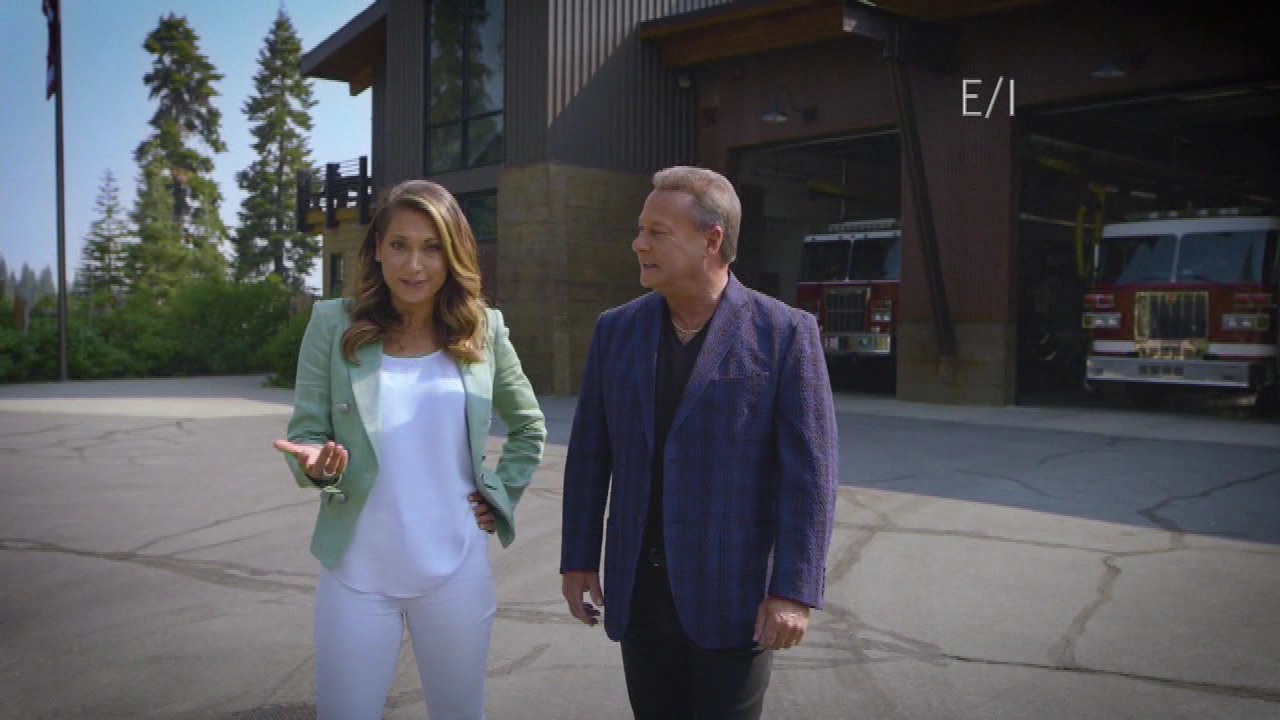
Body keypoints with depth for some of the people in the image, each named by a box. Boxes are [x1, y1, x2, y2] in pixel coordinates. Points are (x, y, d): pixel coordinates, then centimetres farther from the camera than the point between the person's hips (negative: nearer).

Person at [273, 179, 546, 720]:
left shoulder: (482, 329, 1)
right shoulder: (333, 325, -4)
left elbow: (530, 428, 14)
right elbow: (304, 433, -3)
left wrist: (500, 496, 4)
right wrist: (316, 465, -24)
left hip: (455, 569, 1)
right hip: (357, 570, -1)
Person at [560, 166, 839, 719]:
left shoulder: (785, 333, -8)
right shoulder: (616, 330, 5)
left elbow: (808, 470, -10)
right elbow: (589, 453, 8)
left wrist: (795, 590, -14)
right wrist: (578, 559, 7)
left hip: (734, 593, -4)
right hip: (637, 594, 4)